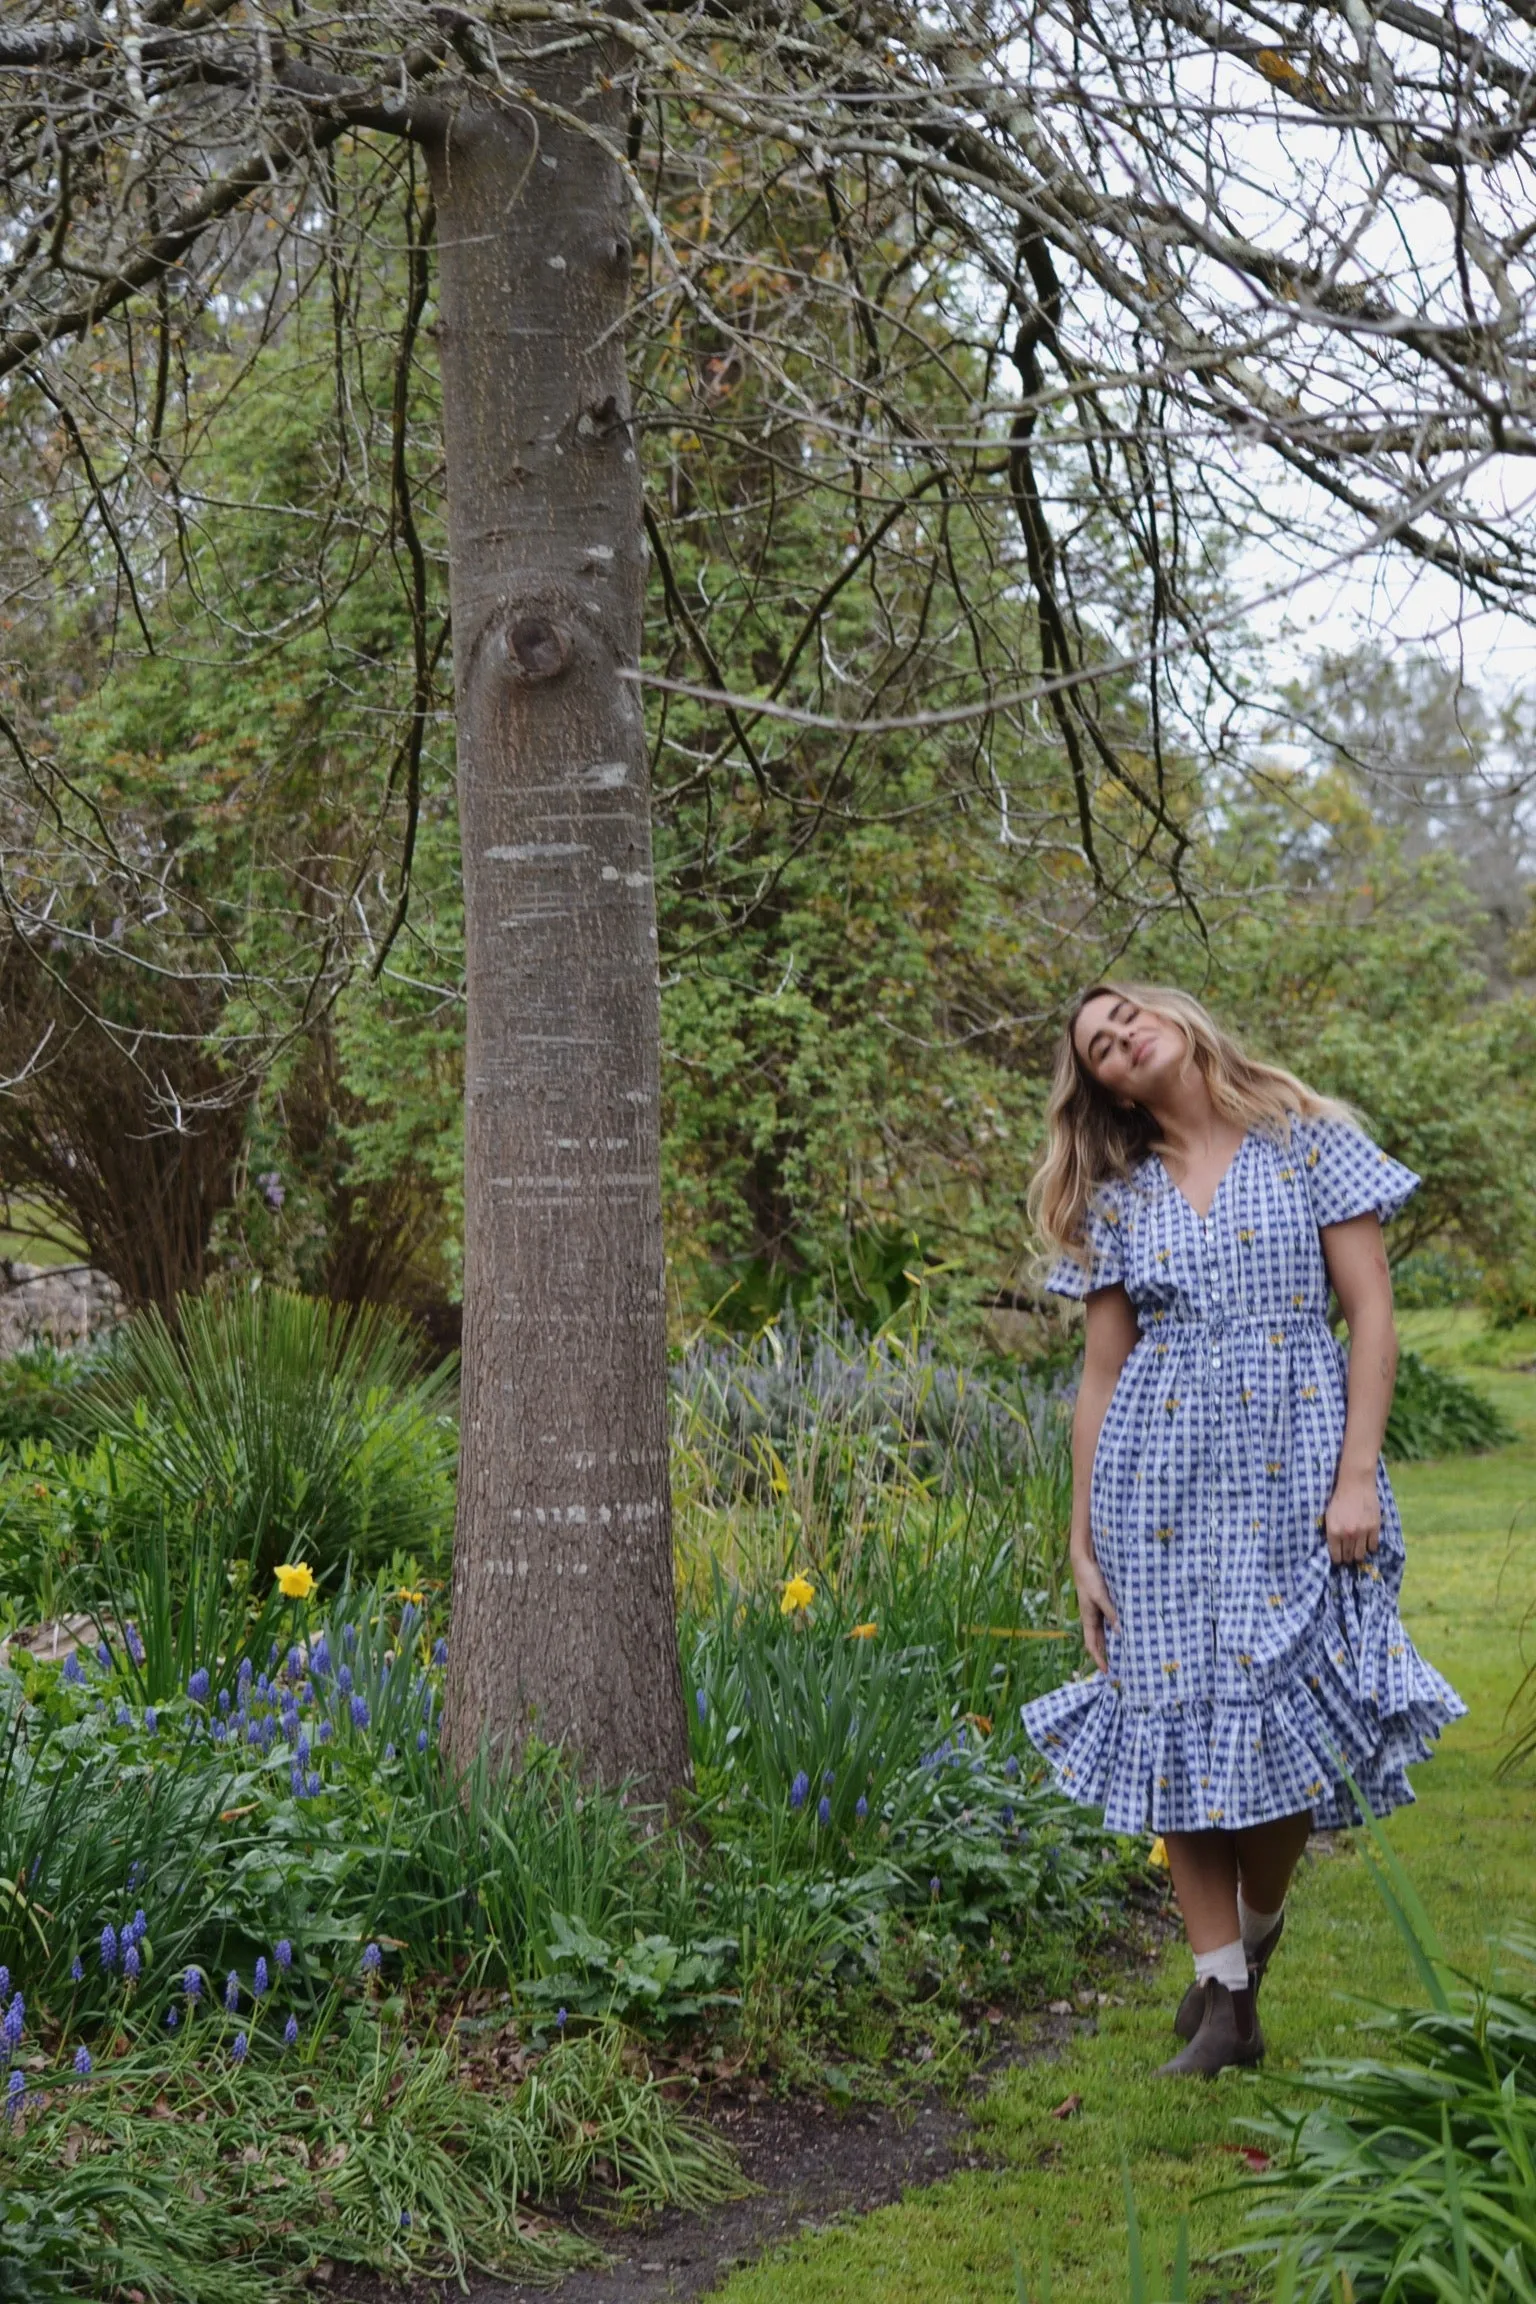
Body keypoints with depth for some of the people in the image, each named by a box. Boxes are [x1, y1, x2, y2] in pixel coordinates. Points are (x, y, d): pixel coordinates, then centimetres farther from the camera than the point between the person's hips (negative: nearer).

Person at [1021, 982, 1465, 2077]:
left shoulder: (1311, 1144, 2)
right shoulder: (1117, 1197, 11)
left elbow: (1373, 1316, -2)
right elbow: (1102, 1375, 10)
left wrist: (1357, 1476, -10)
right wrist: (1084, 1544, 8)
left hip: (1292, 1472, -3)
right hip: (1163, 1486, 3)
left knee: (1288, 1719, -5)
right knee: (1182, 1727, 0)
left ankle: (1258, 1931, 25)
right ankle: (1224, 2003, 8)